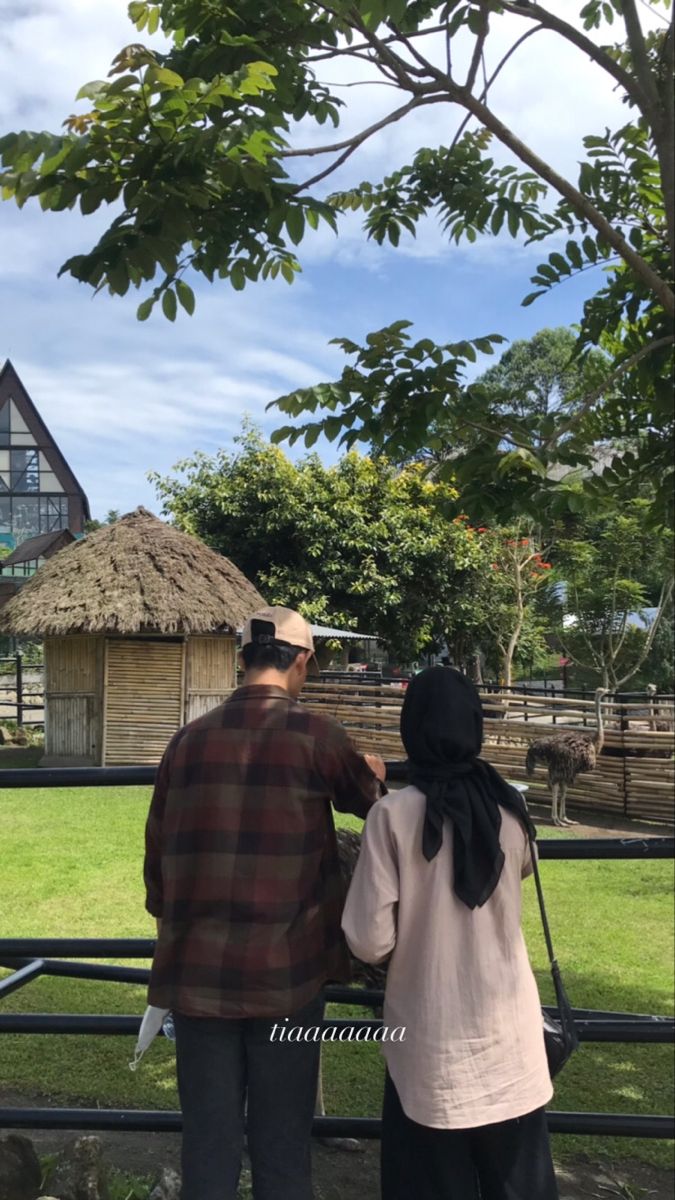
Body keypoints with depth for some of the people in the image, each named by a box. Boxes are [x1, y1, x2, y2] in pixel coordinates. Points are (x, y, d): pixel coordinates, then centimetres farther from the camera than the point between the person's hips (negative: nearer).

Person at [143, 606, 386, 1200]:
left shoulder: (190, 738, 2)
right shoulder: (314, 734, -8)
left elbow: (158, 849, 9)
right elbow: (366, 801, 11)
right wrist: (373, 773, 34)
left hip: (196, 969, 3)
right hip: (285, 970, -3)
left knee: (208, 1140, 13)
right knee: (282, 1143, 11)